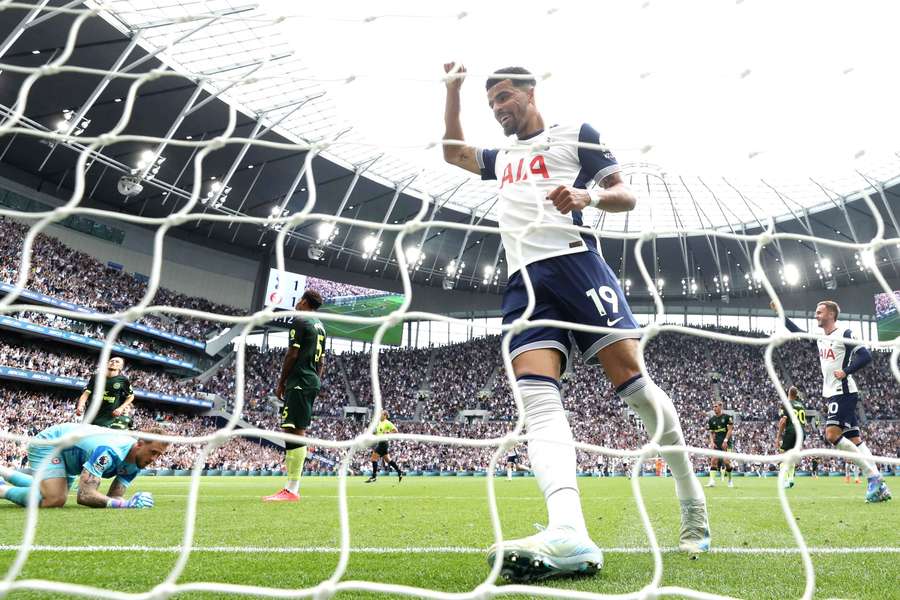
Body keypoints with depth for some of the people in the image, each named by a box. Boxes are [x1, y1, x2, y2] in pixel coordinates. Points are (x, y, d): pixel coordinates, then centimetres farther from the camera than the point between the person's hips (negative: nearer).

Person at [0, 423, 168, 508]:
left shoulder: (135, 463, -15)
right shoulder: (110, 452, -41)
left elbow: (113, 497, -14)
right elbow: (84, 495, -46)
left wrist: (131, 501, -35)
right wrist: (125, 504, -49)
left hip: (66, 453, 9)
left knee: (52, 492, 29)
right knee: (55, 500, -30)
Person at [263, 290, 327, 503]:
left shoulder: (300, 321, -6)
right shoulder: (320, 326, 21)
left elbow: (292, 354, -11)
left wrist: (281, 382, -4)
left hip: (299, 381, -10)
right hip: (313, 381, 10)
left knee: (294, 431, -13)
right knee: (297, 432, 11)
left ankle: (292, 491, -16)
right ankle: (293, 487, 11)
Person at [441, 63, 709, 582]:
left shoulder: (576, 135, 14)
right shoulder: (503, 158, 33)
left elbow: (627, 196, 7)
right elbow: (453, 151, 48)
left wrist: (590, 195, -14)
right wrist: (454, 90, 41)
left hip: (574, 262, -4)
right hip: (524, 283, 5)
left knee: (634, 381, -12)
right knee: (538, 398, -20)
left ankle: (693, 504, 9)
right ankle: (569, 533, -38)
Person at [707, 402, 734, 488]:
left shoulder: (727, 417, -2)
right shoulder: (711, 419, 12)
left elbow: (730, 430, -6)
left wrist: (725, 440, -15)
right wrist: (712, 442, -1)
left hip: (727, 442, -4)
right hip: (716, 443, 4)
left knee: (726, 461, -15)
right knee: (713, 460, -10)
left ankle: (730, 479, 8)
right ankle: (712, 481, -14)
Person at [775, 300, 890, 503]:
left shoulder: (844, 334, -8)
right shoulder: (820, 338, 16)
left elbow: (866, 356, -15)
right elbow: (798, 332, 28)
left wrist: (846, 371, -19)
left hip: (843, 393, -8)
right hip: (832, 394, 8)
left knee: (832, 434, -17)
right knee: (855, 439, 5)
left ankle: (873, 476, -10)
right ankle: (879, 486, 6)